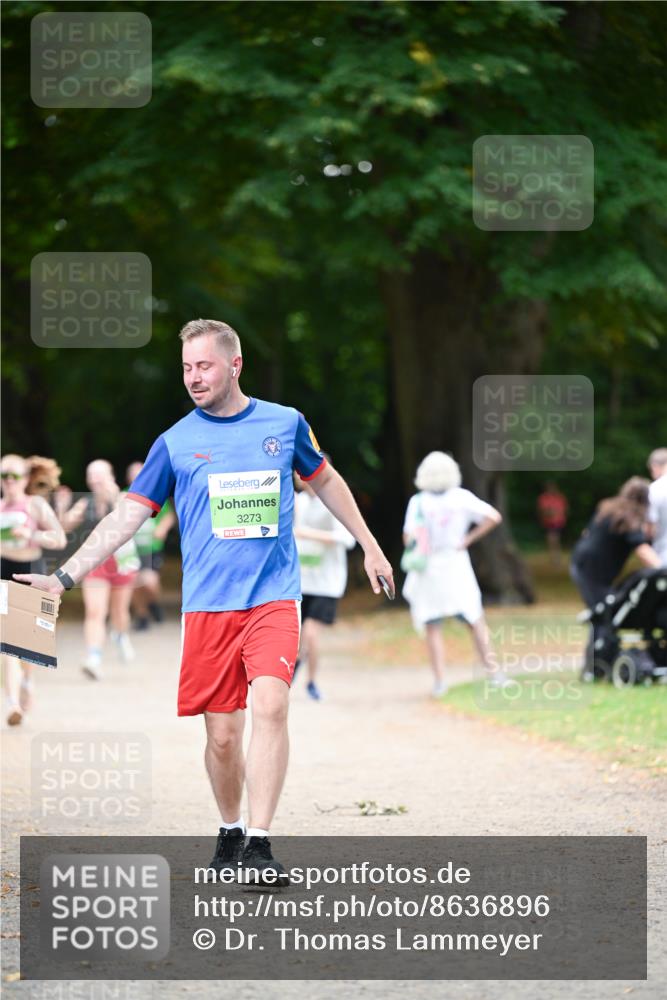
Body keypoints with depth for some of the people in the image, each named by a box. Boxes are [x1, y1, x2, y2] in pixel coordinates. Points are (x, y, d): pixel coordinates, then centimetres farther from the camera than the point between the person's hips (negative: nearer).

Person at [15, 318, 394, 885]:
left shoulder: (285, 424, 6)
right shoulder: (175, 442, 3)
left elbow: (325, 480, 24)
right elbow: (127, 517, 4)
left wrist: (369, 546, 27)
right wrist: (64, 578, -4)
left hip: (274, 598, 0)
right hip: (208, 606, 0)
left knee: (270, 706, -20)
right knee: (222, 734, 0)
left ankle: (259, 846, -20)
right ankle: (230, 833, 24)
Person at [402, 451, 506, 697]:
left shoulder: (418, 502, -10)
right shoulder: (462, 498, -5)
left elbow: (409, 538, -17)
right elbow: (493, 517, -9)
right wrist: (468, 539, -4)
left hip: (428, 569, -1)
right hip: (456, 566, 1)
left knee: (433, 628, 6)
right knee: (475, 621, 11)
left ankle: (439, 679, -2)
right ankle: (492, 670, 8)